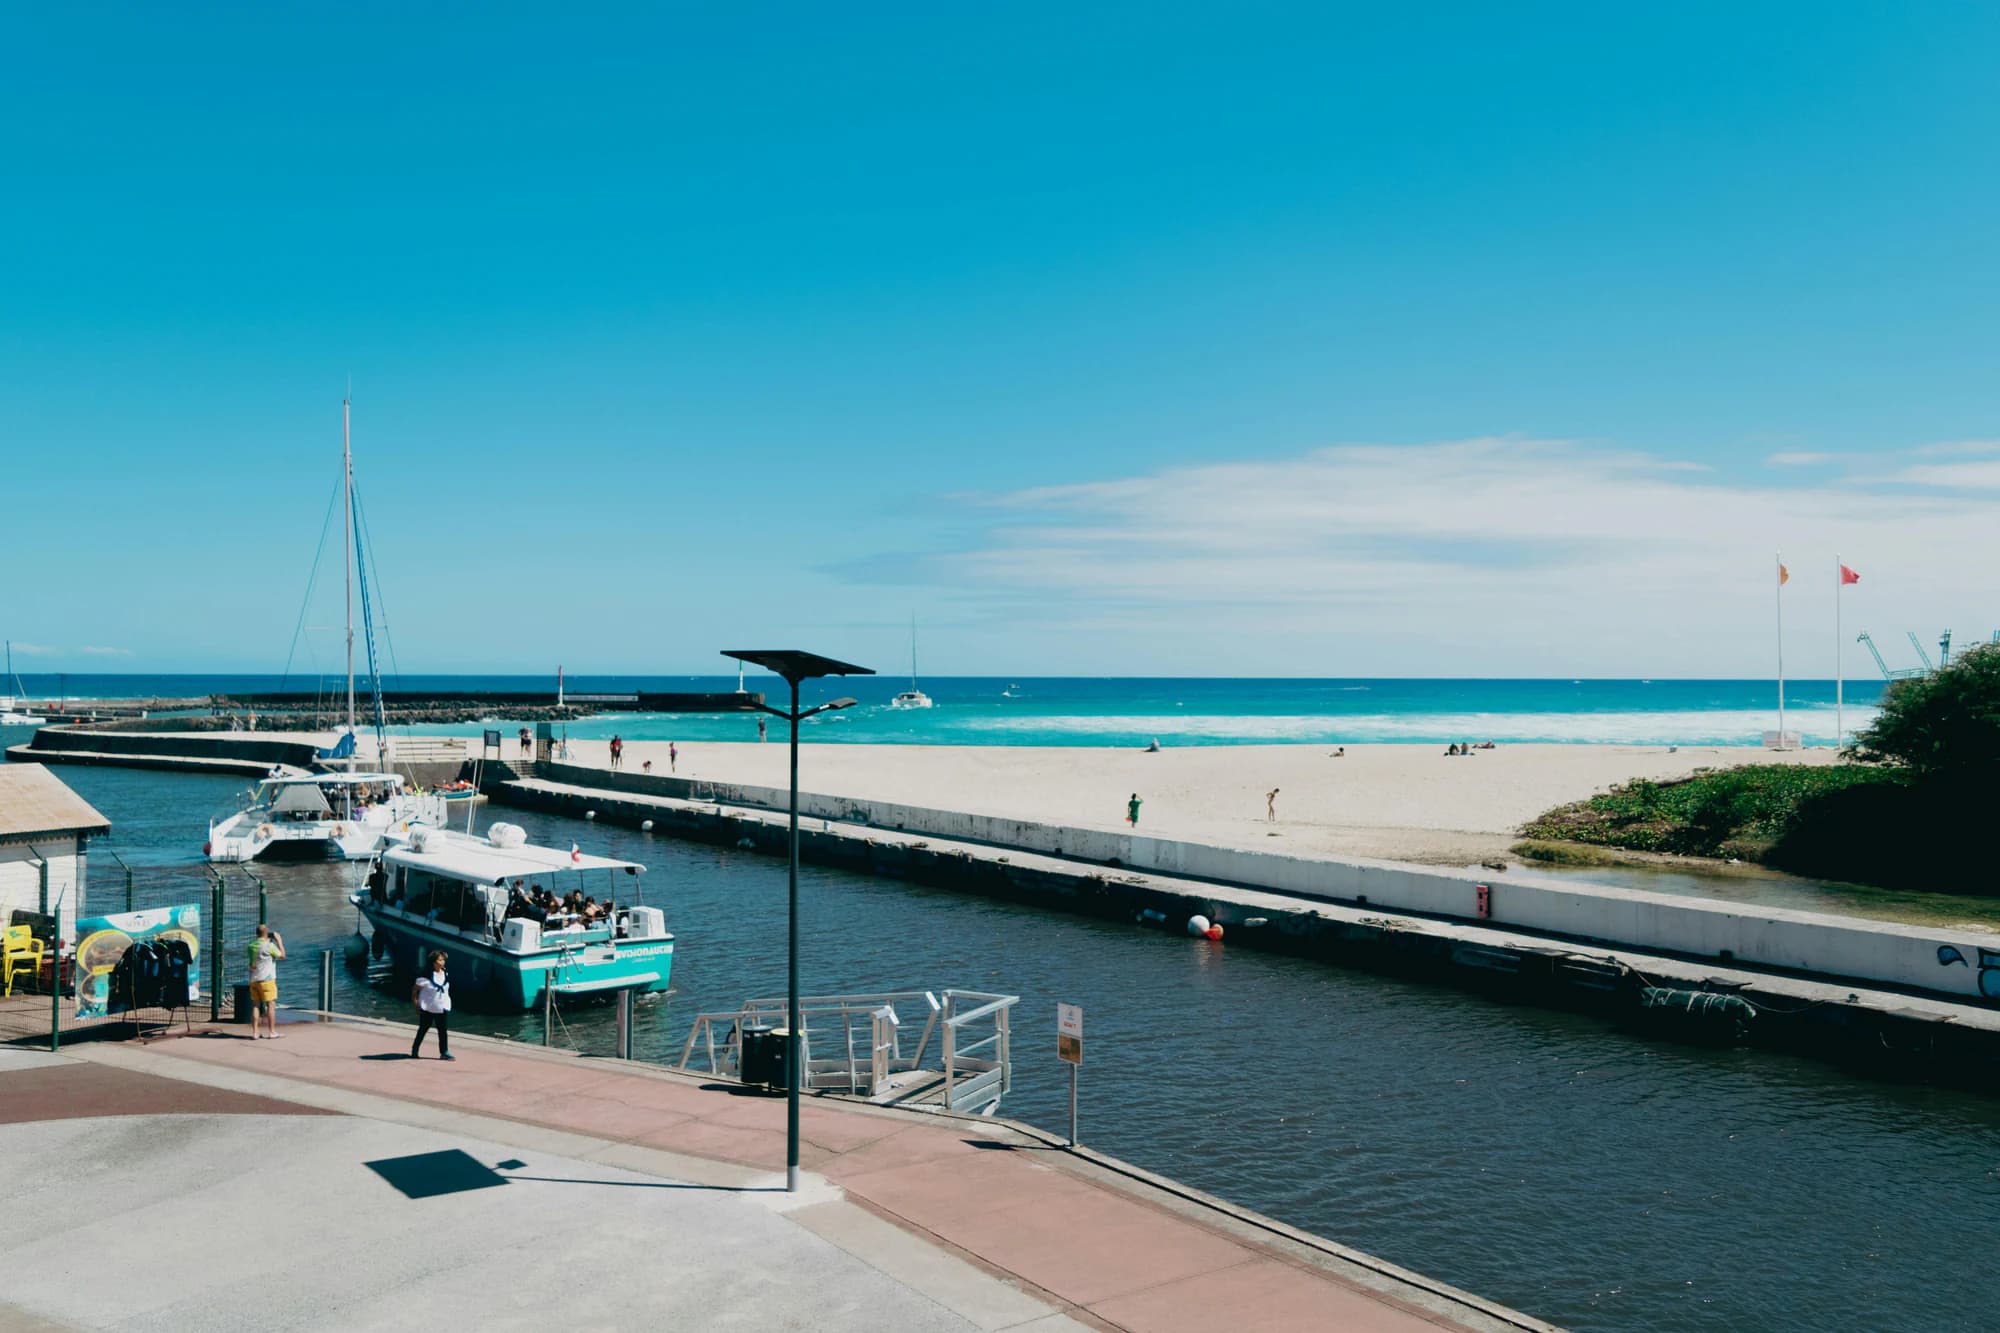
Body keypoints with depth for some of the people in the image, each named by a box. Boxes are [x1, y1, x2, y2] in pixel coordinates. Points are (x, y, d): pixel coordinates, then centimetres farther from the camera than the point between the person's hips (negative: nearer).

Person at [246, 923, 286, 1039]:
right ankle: (272, 1032, 3)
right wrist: (279, 941, 6)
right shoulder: (269, 945, -13)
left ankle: (254, 1033, 7)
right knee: (271, 1005, 1)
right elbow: (282, 955, -2)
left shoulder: (251, 945, 6)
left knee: (255, 1005, 9)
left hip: (253, 980, 6)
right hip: (266, 979, -6)